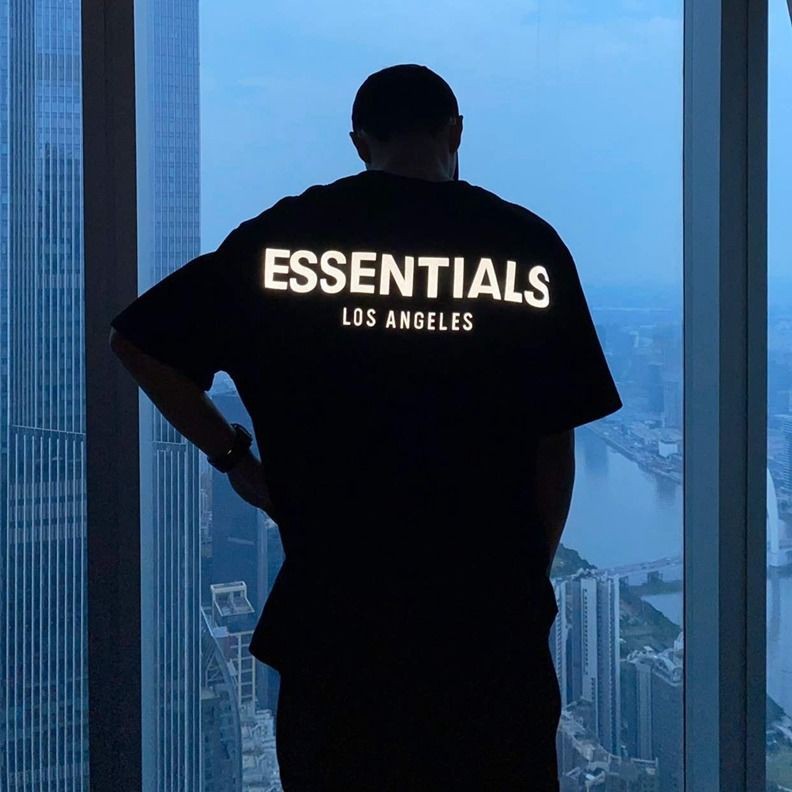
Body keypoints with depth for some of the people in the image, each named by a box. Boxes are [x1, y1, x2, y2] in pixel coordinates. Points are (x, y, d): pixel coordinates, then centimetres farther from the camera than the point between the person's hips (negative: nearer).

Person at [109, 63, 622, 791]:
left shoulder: (280, 235, -1)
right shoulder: (527, 243, -3)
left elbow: (137, 341, 5)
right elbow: (555, 441, -1)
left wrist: (234, 457, 9)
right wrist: (531, 573, 11)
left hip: (333, 608, 1)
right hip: (491, 614, 0)